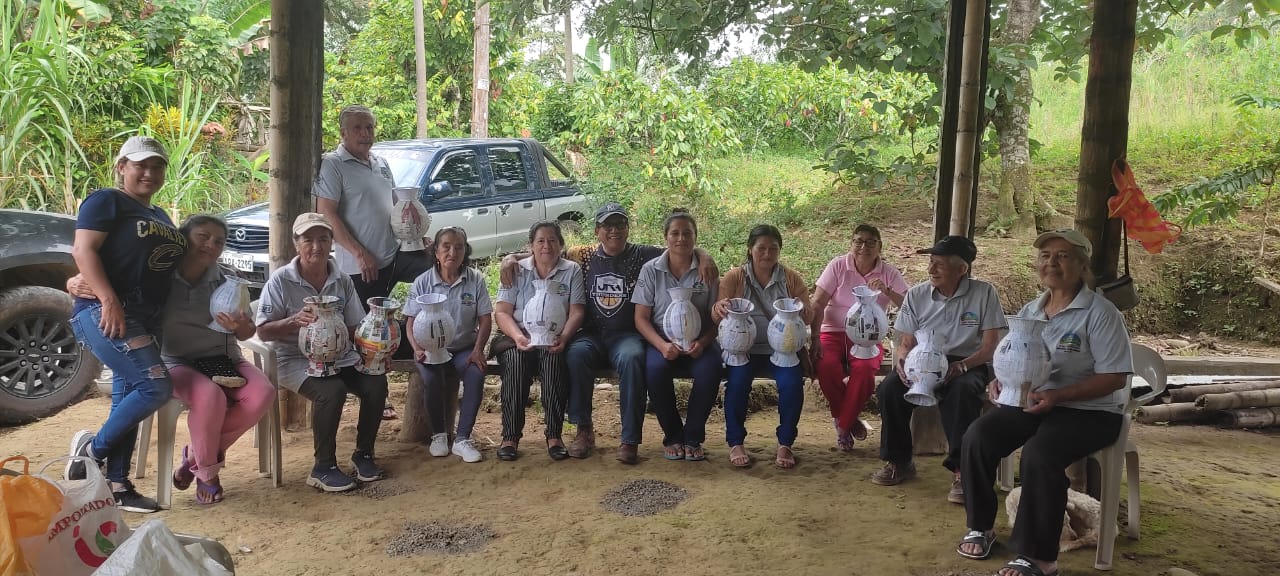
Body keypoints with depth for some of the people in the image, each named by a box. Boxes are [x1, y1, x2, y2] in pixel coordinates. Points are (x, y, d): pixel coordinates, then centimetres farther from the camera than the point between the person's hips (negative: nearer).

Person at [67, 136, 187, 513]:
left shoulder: (160, 217, 22)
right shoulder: (107, 201, -3)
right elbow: (84, 250, -13)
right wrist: (109, 300, -25)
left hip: (147, 320, 9)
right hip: (106, 312, -9)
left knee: (129, 399, 8)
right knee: (156, 385, -20)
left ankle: (116, 486, 13)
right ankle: (93, 448, -1)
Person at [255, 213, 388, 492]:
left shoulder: (343, 281, 7)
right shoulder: (281, 280, -6)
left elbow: (356, 328, 9)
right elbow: (263, 332, -7)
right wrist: (295, 321, -25)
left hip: (340, 356, 5)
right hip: (297, 360, -4)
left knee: (376, 383, -21)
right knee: (332, 391, -32)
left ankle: (363, 454, 0)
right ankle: (323, 468, -13)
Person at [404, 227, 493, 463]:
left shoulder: (475, 280, -1)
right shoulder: (423, 282, -2)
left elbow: (485, 320, -1)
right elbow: (412, 322, -1)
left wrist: (477, 350, -15)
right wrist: (417, 349, -19)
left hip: (464, 348, 0)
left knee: (476, 373, -31)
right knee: (431, 377, -32)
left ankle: (462, 439, -20)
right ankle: (439, 434, -7)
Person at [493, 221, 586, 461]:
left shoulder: (572, 271, 10)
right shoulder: (517, 271, 11)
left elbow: (577, 312, 1)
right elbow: (502, 312, 2)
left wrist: (564, 337, -20)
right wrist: (518, 336, -18)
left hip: (555, 341, 0)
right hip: (520, 339, 1)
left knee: (554, 358, -35)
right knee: (516, 360, -33)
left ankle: (554, 435, -29)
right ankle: (510, 436, -29)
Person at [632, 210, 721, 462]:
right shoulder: (651, 270, 2)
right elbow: (641, 318, -1)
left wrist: (703, 342, -17)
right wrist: (662, 345, -18)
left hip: (698, 342, 0)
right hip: (662, 340, 0)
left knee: (710, 369, -32)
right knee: (654, 368, -33)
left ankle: (693, 437, -10)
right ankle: (672, 436, -9)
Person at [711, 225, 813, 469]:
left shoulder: (791, 279, 7)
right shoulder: (734, 278, 4)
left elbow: (809, 317, 5)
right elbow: (716, 318, -2)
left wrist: (804, 312, -20)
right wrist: (718, 309, -27)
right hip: (745, 349, -1)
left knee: (792, 382, -27)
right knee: (737, 380, -29)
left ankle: (785, 444, -7)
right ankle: (736, 443, -10)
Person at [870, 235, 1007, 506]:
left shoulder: (984, 293, -6)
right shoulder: (916, 295, 2)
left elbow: (990, 346, -7)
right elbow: (905, 344, 5)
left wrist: (960, 366, -26)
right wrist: (902, 360, -20)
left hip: (967, 364, -3)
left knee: (962, 390, -38)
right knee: (889, 387, -27)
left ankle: (961, 469, -28)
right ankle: (899, 462, -8)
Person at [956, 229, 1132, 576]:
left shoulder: (1100, 313, -10)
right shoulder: (1029, 311, 10)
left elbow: (1114, 378, -15)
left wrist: (1057, 395, -26)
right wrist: (1002, 381, -5)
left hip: (1088, 411, -6)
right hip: (1031, 402, 6)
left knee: (1039, 453, -34)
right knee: (977, 437, -18)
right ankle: (981, 528, 0)